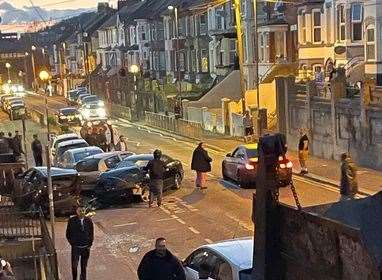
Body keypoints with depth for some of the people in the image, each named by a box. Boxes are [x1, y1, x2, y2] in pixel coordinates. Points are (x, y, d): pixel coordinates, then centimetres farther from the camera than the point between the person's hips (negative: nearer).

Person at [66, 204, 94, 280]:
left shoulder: (88, 220, -5)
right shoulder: (71, 221, -10)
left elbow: (91, 233, 6)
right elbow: (68, 234, 1)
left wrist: (90, 244, 1)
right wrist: (72, 243, -3)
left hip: (86, 247, 2)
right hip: (76, 247, -2)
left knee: (84, 266, 13)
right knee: (74, 265, 2)